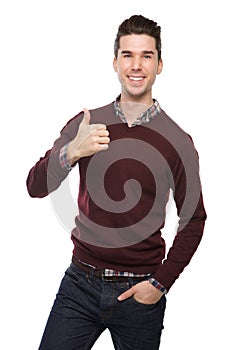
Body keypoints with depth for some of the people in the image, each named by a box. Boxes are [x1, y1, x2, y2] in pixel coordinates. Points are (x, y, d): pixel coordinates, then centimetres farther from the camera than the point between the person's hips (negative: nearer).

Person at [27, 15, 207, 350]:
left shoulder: (177, 140, -4)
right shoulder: (85, 123, 2)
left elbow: (194, 219, 2)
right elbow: (36, 187, 0)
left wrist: (161, 283, -4)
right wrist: (71, 152, -18)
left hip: (140, 291, -1)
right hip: (80, 284, 1)